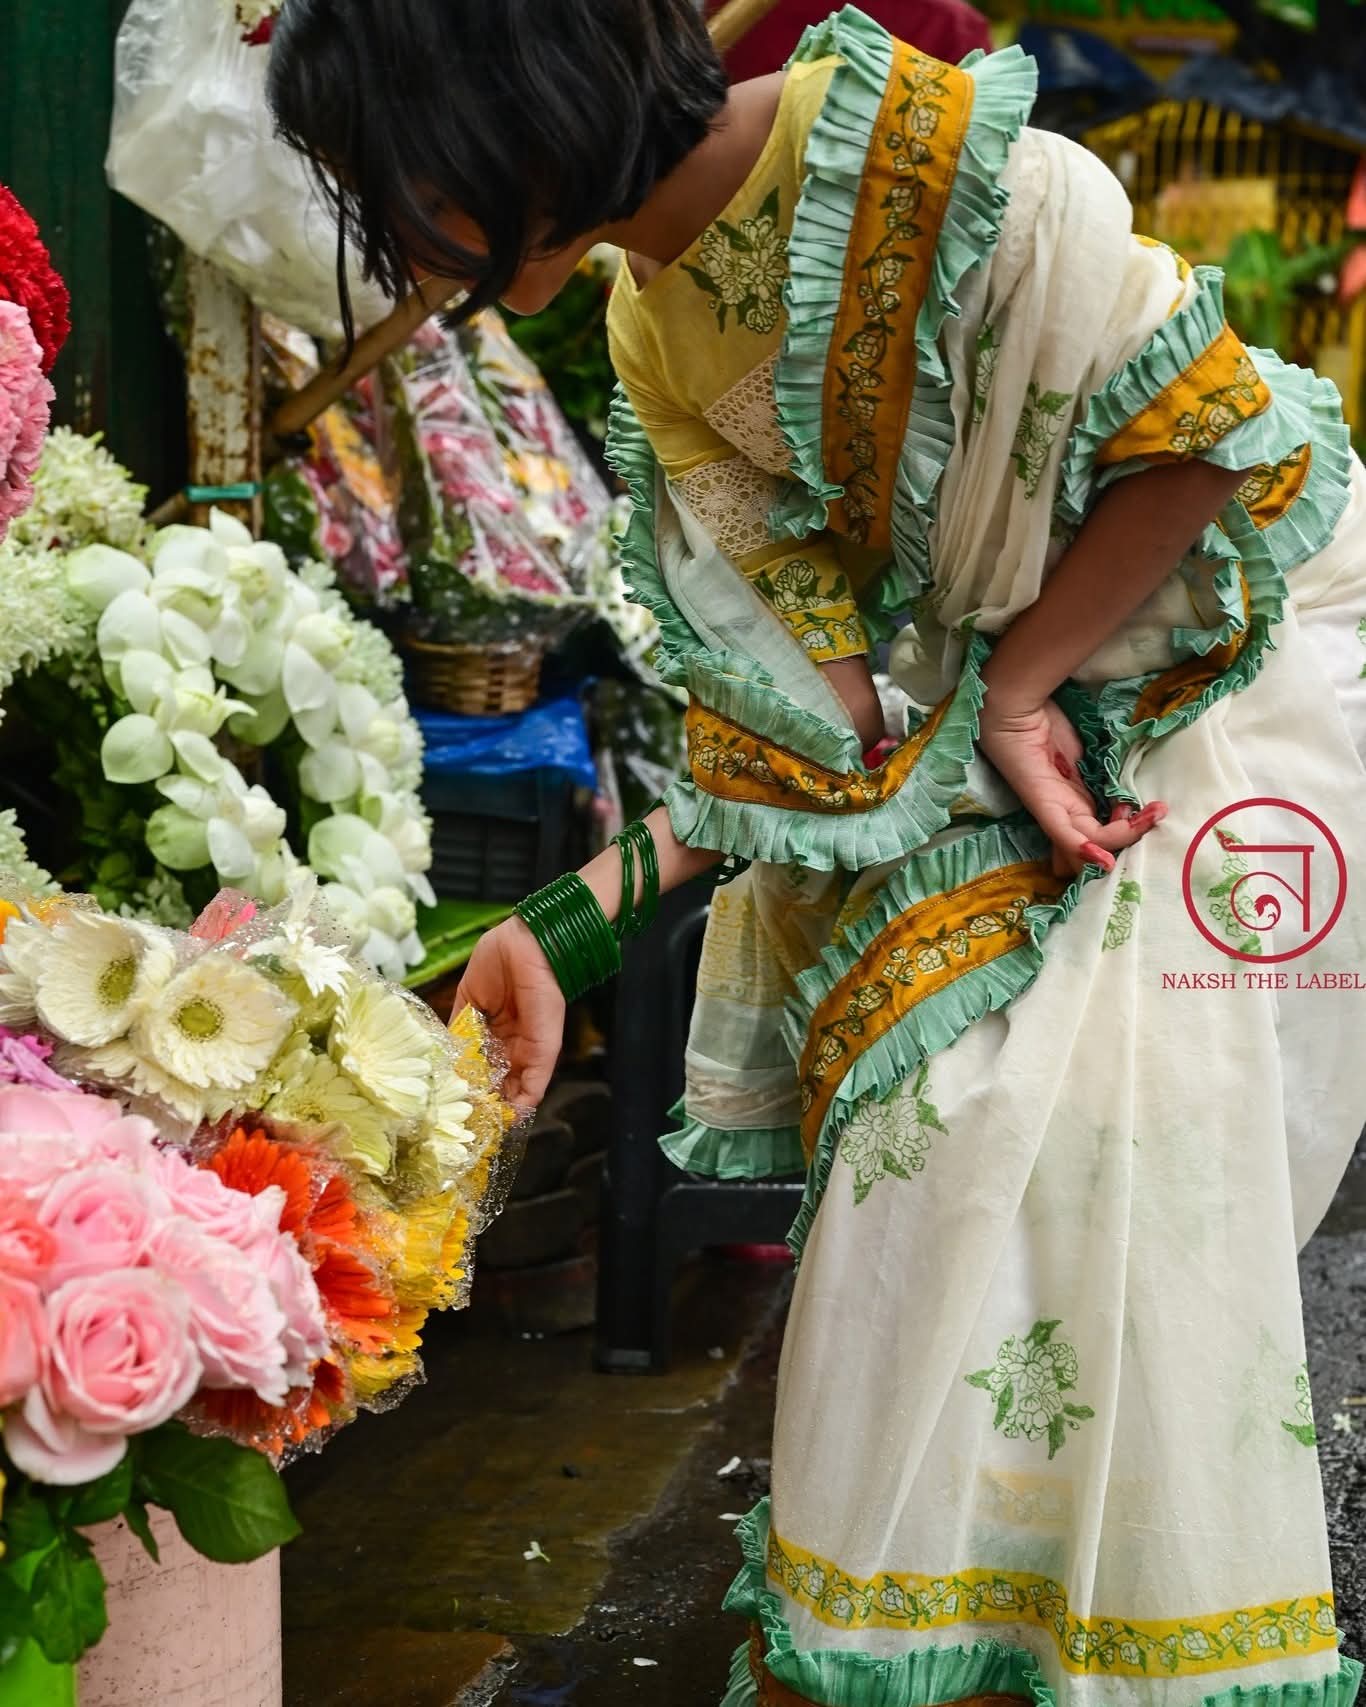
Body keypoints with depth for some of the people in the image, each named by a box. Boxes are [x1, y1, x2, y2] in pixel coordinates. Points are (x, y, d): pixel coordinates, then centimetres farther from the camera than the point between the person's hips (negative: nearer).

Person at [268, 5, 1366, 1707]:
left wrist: (1003, 685, -12)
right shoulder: (661, 334, 0)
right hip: (986, 733, 6)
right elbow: (800, 709, -1)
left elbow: (1200, 434, -17)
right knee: (939, 1167, 2)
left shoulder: (937, 158, -23)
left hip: (1228, 667, -6)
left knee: (1097, 1152, -10)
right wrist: (571, 925, -9)